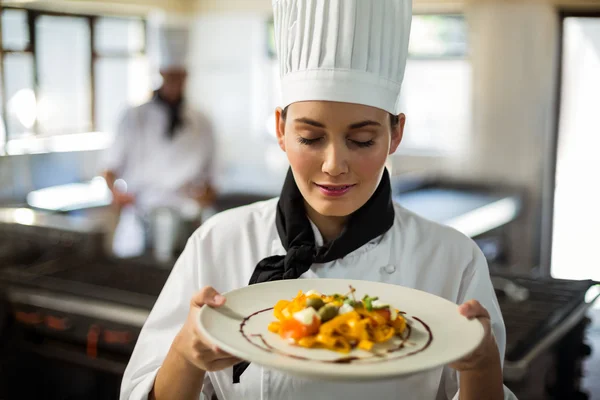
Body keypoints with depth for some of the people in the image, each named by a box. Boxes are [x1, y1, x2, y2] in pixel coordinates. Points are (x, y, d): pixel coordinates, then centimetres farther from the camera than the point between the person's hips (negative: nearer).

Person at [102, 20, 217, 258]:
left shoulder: (200, 124, 13)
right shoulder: (135, 117, 9)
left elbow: (208, 176, 17)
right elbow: (110, 167, 8)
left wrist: (207, 193, -2)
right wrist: (116, 191, -10)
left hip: (184, 215, 1)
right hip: (140, 210, -1)